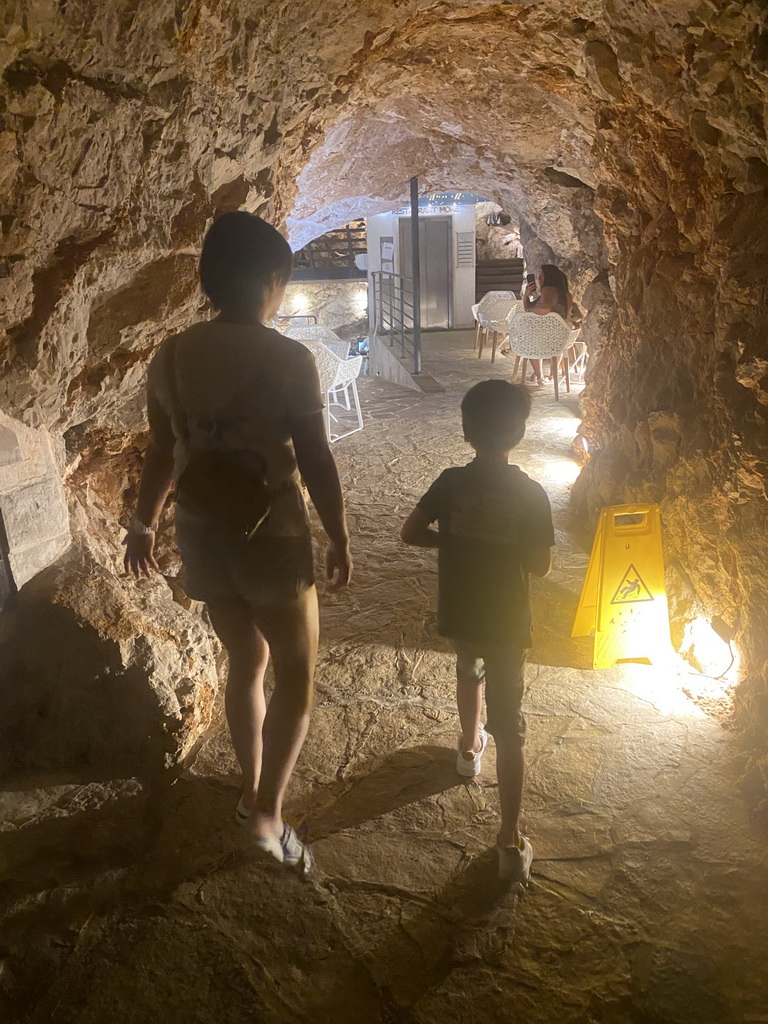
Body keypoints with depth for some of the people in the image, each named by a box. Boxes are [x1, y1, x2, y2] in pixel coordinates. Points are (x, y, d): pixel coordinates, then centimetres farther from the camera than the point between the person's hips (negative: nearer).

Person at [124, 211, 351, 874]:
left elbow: (162, 455, 9)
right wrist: (340, 540, -2)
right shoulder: (288, 359, -16)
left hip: (202, 536, 6)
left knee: (246, 661, 23)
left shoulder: (171, 357, 1)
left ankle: (252, 791, 36)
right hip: (273, 538, -5)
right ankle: (268, 813, 10)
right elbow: (317, 462, -14)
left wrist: (144, 526, 22)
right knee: (296, 676, 12)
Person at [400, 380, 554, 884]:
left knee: (468, 668, 35)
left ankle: (470, 745, 56)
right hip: (506, 621, -3)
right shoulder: (531, 494, -14)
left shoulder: (450, 483, -8)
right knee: (509, 727, 3)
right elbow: (541, 565, -10)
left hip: (458, 613, 3)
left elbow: (410, 533, -5)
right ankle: (511, 841, 4)